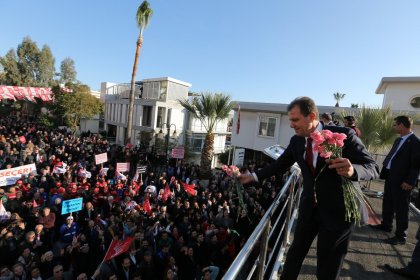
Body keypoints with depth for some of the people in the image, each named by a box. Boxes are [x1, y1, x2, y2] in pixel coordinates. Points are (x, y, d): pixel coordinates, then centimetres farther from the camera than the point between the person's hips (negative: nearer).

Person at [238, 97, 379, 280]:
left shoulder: (343, 135, -17)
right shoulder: (296, 141, -4)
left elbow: (372, 167, -16)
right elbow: (279, 165, 5)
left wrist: (353, 170, -39)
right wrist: (254, 176, -2)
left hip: (337, 210, -4)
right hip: (309, 207, 4)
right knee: (295, 252, 20)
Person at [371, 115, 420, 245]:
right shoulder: (398, 140, 11)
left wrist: (409, 181, -19)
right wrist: (384, 169, 9)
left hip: (402, 180, -8)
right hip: (390, 176, 8)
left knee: (401, 208, 3)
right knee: (387, 203, 20)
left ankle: (400, 236, 16)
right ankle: (386, 225, 37)